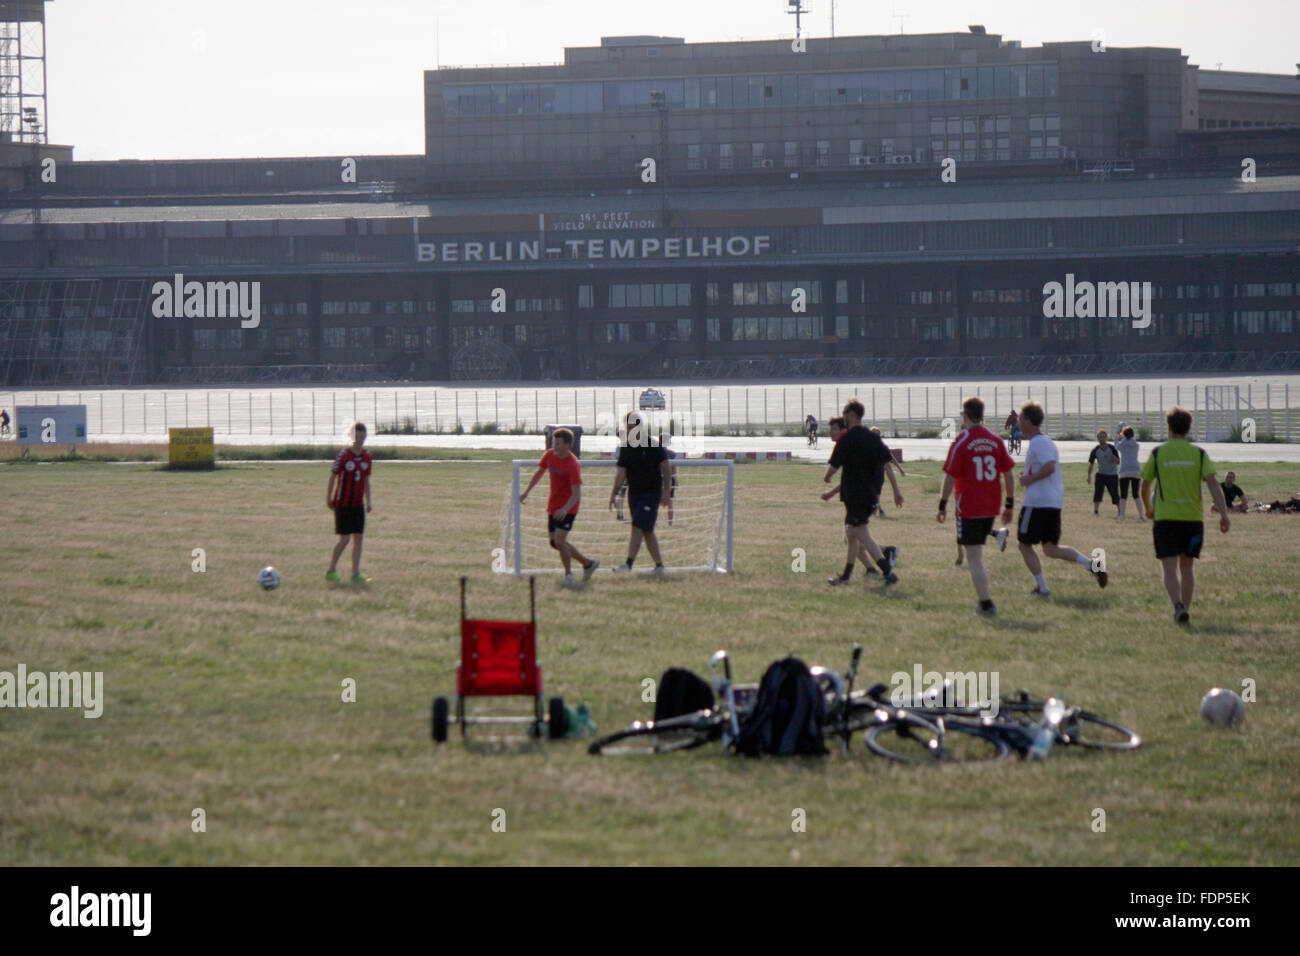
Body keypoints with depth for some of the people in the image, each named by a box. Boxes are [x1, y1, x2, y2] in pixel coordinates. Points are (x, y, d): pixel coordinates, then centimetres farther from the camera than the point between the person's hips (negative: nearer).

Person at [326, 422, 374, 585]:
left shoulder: (367, 457, 5)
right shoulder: (343, 456, -11)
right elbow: (332, 477, -4)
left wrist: (368, 502, 11)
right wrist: (328, 499, -3)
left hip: (358, 504, 5)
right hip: (342, 504, -5)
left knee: (358, 538, 0)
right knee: (344, 539, -8)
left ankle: (356, 574, 2)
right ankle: (331, 571, 5)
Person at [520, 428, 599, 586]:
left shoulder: (573, 464, -21)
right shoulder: (550, 455, 1)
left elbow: (576, 494, -25)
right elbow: (539, 472, 21)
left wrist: (565, 509, -40)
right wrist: (526, 492, 22)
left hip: (567, 508, -8)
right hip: (553, 506, 8)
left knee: (559, 540, -19)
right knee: (555, 542, 9)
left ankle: (568, 574, 1)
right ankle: (588, 563, 25)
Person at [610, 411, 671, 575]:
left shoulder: (654, 446, -7)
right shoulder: (625, 448, 9)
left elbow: (666, 469, -5)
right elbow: (621, 474, 12)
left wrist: (666, 492, -12)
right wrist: (614, 494, 5)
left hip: (651, 492, -6)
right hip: (634, 493, 6)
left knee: (638, 527, -16)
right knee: (647, 531, 8)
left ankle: (629, 563, -23)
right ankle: (659, 565, 17)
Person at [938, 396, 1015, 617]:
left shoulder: (961, 443, -9)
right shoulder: (996, 441, 4)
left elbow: (950, 477, -10)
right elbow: (1008, 474, 5)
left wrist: (942, 505, -1)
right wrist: (1009, 505, 13)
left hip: (968, 507, -5)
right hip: (991, 507, 5)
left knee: (974, 558, -3)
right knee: (977, 553, 23)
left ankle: (986, 604, -7)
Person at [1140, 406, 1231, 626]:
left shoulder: (1158, 453, 0)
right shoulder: (1199, 454, 2)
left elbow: (1145, 486, 9)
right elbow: (1213, 483, -8)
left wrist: (1148, 508, 27)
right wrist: (1224, 514, -10)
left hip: (1165, 517, -2)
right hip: (1193, 517, 2)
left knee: (1170, 569, -6)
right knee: (1186, 567, 17)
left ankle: (1179, 606, -27)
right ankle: (1185, 609, 20)